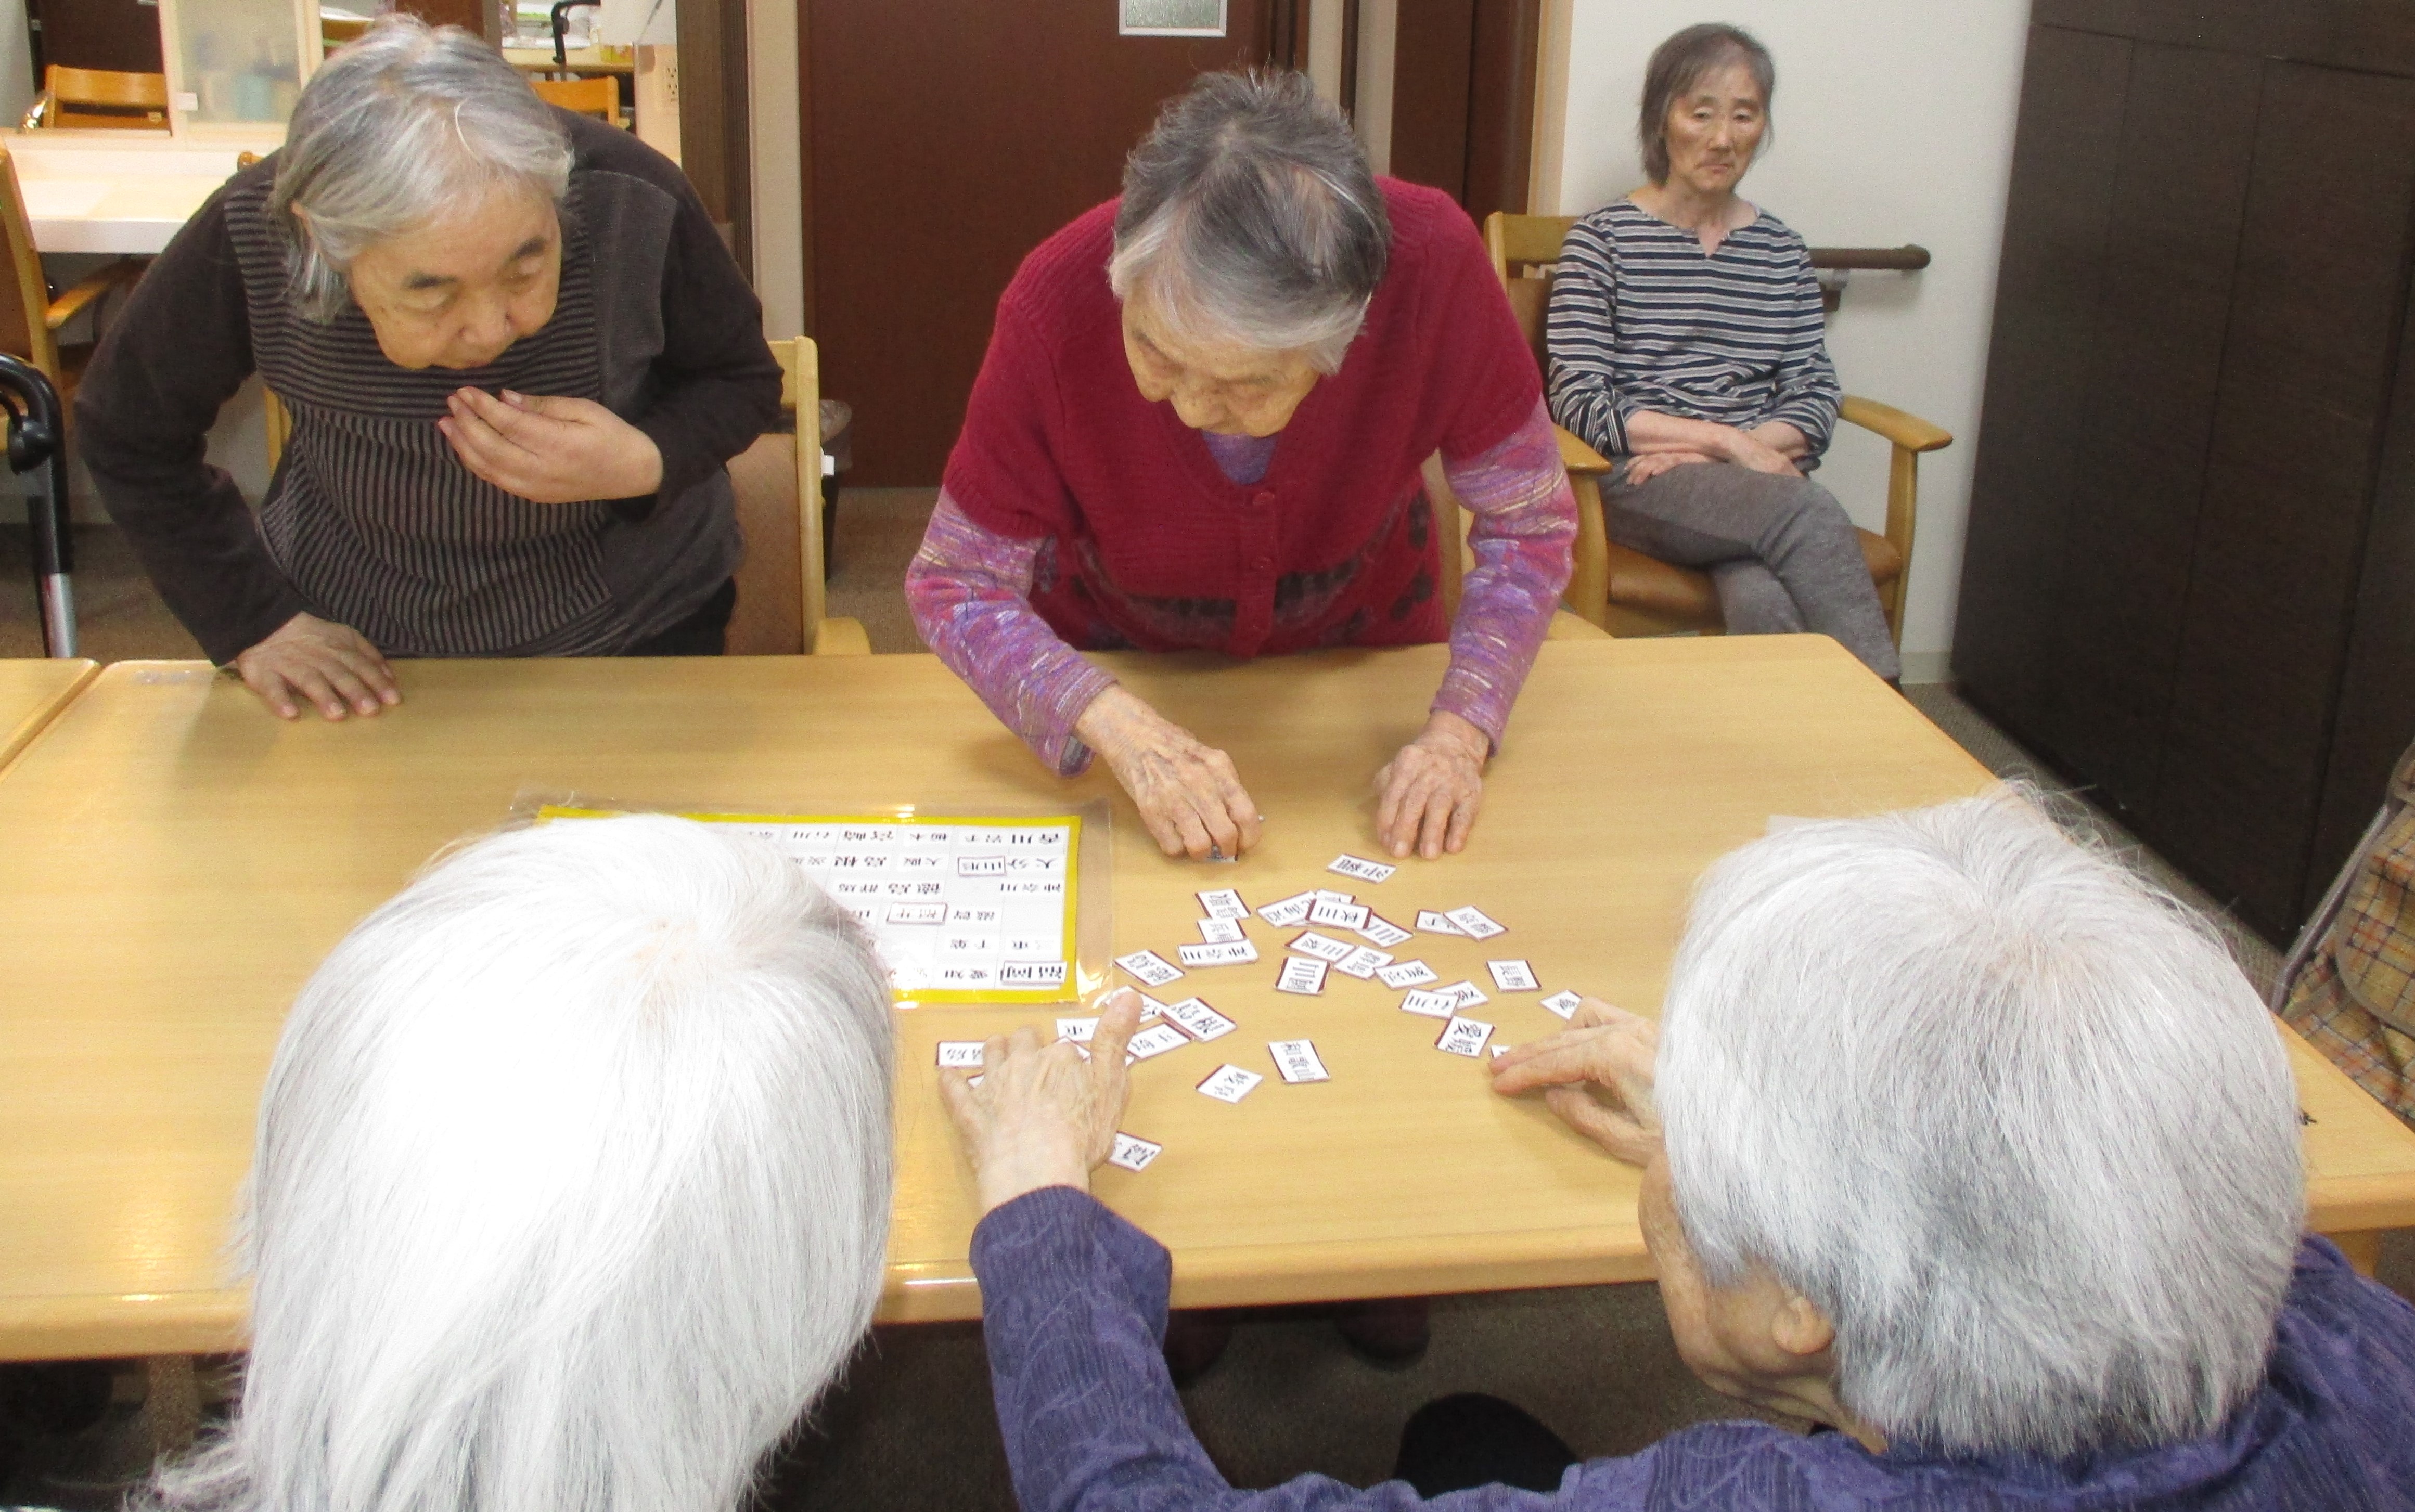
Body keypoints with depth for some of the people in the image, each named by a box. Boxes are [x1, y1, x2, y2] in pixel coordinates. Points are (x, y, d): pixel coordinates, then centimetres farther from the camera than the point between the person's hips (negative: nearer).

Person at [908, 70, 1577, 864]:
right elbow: (957, 585, -25)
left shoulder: (1432, 264, -36)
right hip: (1116, 656, -1)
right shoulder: (1058, 307, -36)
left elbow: (1528, 525, -20)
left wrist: (1458, 732, -33)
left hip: (1360, 639, 1)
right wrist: (1118, 725, -41)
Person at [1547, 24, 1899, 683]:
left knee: (1761, 600, -34)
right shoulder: (1602, 239, 3)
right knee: (1810, 509, -32)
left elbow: (1817, 400, 9)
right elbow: (1580, 405, -6)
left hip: (1761, 485, 3)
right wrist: (1726, 440, -12)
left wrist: (1692, 450, -8)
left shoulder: (1782, 251, 16)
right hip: (1635, 485, -3)